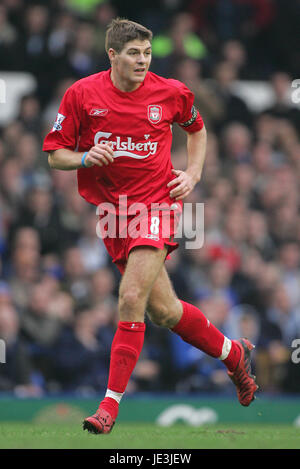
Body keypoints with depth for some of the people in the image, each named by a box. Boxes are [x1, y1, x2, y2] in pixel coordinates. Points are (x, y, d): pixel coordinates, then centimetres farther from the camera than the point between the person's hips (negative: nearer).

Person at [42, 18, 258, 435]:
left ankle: (111, 403, -13)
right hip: (111, 209, 3)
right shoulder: (82, 94, -5)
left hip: (156, 202, -3)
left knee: (131, 299, -19)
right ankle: (234, 354, 33)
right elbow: (55, 154, 1)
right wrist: (85, 157, -19)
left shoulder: (171, 92, -3)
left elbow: (196, 129, 19)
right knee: (163, 311, 8)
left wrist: (193, 174, 5)